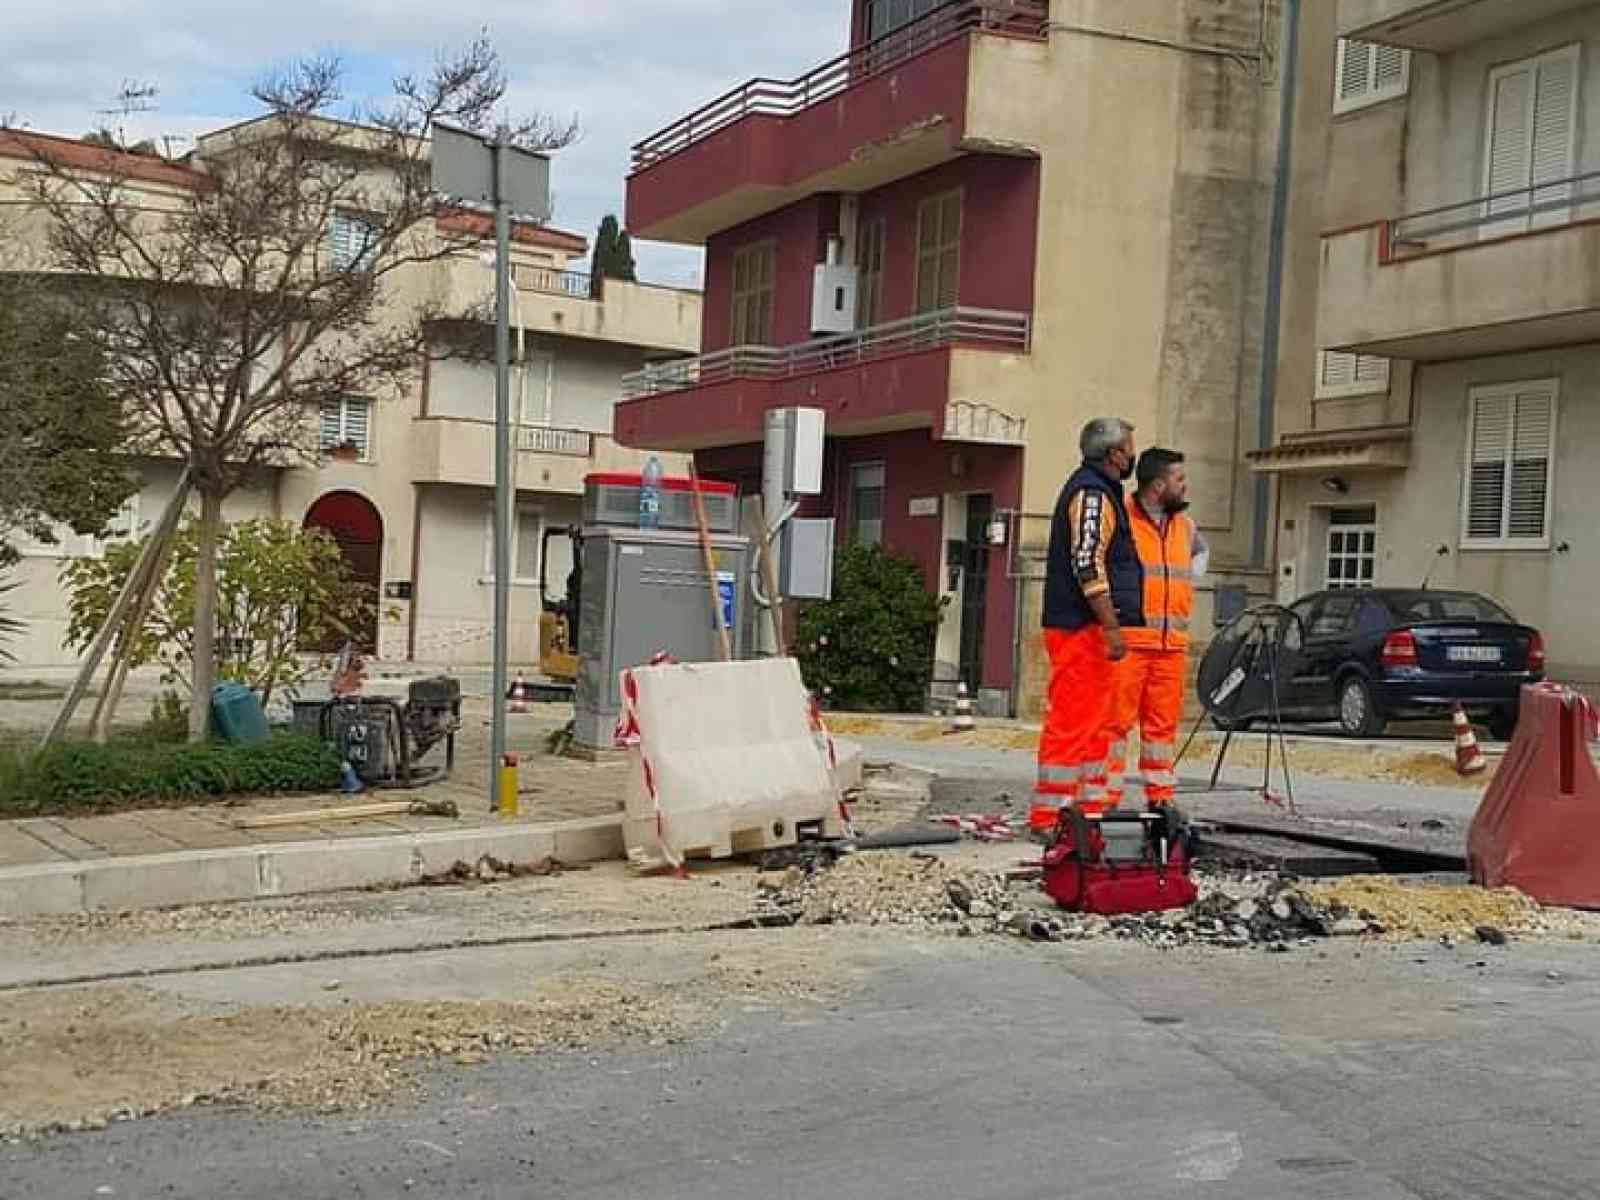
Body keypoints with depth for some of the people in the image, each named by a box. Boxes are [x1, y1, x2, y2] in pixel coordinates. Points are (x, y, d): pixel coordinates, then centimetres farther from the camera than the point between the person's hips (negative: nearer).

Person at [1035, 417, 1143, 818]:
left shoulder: (1094, 490, 22)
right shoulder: (1092, 494, -12)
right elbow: (1088, 565, -21)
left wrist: (1110, 626, 26)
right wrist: (1111, 627, -23)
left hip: (1087, 631, 11)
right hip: (1082, 628, -11)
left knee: (1095, 722, 14)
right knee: (1072, 722, -10)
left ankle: (1090, 804, 19)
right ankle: (1051, 812, -8)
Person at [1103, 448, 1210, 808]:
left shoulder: (1185, 526, 16)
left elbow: (1201, 551, 38)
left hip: (1173, 645, 6)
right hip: (1127, 641, -6)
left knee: (1163, 724, 7)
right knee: (1116, 720, -6)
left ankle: (1160, 798, 13)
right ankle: (1106, 797, -2)